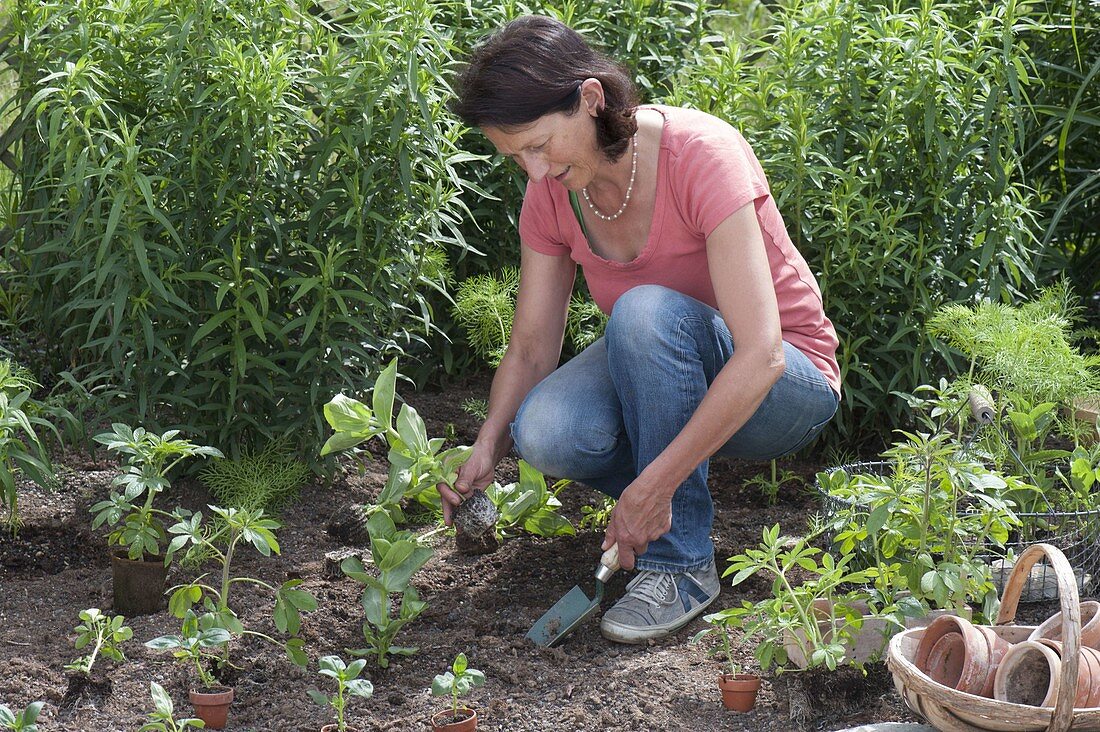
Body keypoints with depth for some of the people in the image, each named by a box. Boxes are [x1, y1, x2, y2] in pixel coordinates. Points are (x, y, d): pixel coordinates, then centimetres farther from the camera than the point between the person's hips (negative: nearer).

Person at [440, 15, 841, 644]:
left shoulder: (702, 155, -27)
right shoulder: (551, 194, -8)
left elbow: (759, 354, -33)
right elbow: (532, 349, -3)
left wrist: (653, 486, -37)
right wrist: (487, 449, -22)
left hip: (785, 387, -5)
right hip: (665, 385, 5)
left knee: (646, 311, -36)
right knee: (543, 432, -29)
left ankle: (682, 563, -23)